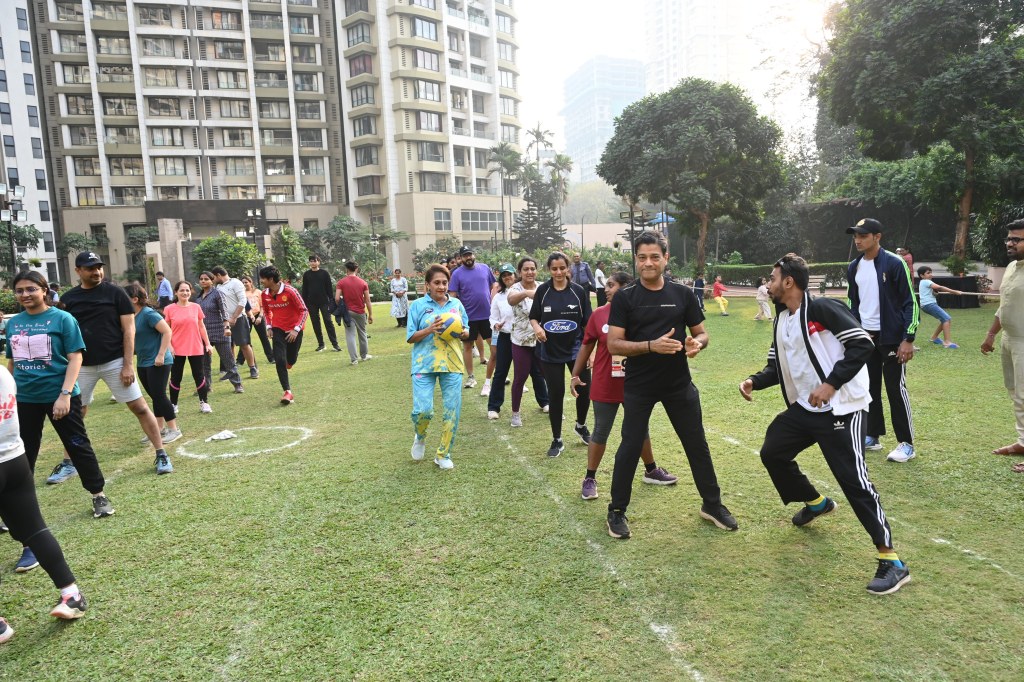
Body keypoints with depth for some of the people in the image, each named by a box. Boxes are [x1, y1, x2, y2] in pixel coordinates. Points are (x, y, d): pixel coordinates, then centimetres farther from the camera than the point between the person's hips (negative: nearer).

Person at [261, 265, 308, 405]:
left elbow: (304, 310, -15)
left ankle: (288, 362, 47)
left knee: (291, 359, 7)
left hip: (294, 329, -3)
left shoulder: (289, 291, -20)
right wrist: (269, 327, 2)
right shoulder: (265, 294, -4)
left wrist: (296, 329, -20)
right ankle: (288, 392, -8)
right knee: (279, 360, -12)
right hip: (278, 329, 3)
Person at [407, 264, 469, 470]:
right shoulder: (418, 305, -1)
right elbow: (410, 337, -3)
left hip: (452, 364, 3)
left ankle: (443, 454, 22)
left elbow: (466, 332, 15)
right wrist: (430, 330, -19)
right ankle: (420, 437, 23)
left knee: (452, 412, 3)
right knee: (423, 410, -13)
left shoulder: (457, 304, 8)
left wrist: (463, 332, -9)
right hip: (424, 365, -3)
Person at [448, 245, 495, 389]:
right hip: (468, 316, -2)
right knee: (467, 345, 7)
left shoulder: (485, 268, 4)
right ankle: (470, 377, 18)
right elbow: (453, 296, -6)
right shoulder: (457, 274, -4)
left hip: (487, 314, 2)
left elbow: (494, 285, 12)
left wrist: (493, 301, 1)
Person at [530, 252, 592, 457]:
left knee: (584, 390, 2)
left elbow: (587, 323, -1)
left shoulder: (579, 291, -4)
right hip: (550, 352, 0)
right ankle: (557, 440, 21)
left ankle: (580, 425, 33)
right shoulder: (542, 291, -3)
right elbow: (533, 317, 5)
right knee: (555, 395, 6)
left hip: (576, 349, 0)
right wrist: (536, 327, -17)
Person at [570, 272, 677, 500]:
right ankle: (590, 479, 21)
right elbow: (587, 345, 3)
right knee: (600, 433, 7)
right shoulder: (599, 314, -6)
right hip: (604, 387, -1)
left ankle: (651, 471, 40)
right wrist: (575, 375, 4)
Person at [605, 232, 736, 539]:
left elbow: (701, 332, 8)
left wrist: (697, 343, -16)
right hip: (638, 387, -3)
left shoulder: (683, 294, 1)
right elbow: (613, 344, -12)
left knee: (697, 444, 13)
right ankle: (617, 511, 21)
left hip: (679, 385, 3)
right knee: (630, 447, 4)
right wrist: (652, 345, -25)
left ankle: (712, 505, 33)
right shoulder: (625, 297, -7)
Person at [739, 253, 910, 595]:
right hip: (804, 408, 9)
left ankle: (892, 562, 3)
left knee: (852, 479, -10)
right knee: (772, 453, 13)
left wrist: (830, 384, -26)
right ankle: (817, 503, 38)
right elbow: (777, 367, 17)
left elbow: (863, 344, -20)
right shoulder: (782, 322, 11)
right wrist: (754, 381, -3)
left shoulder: (822, 308, -15)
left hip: (841, 408, -9)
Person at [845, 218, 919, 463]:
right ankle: (873, 436, 21)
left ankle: (907, 444, 7)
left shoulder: (894, 263, -11)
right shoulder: (854, 267, 7)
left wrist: (908, 338, -16)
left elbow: (910, 302, -11)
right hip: (865, 337, 6)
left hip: (891, 337, -6)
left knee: (896, 389, -2)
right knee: (870, 388, 10)